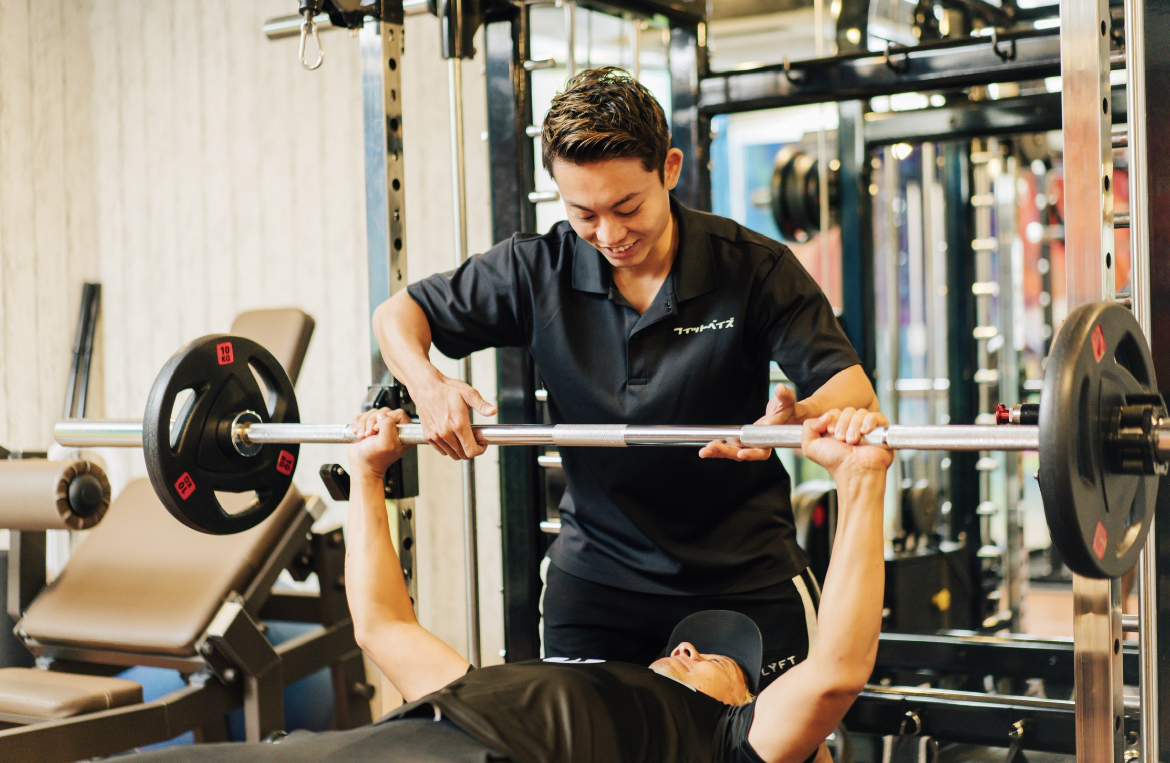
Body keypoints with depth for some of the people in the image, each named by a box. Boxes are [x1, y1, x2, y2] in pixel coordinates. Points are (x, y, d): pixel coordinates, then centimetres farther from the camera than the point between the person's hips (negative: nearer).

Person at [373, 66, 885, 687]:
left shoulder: (754, 268, -11)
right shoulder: (539, 270, -6)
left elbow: (854, 390, -14)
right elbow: (397, 314, 3)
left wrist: (797, 418, -38)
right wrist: (427, 386, -19)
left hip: (744, 575, -1)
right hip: (595, 576, 2)